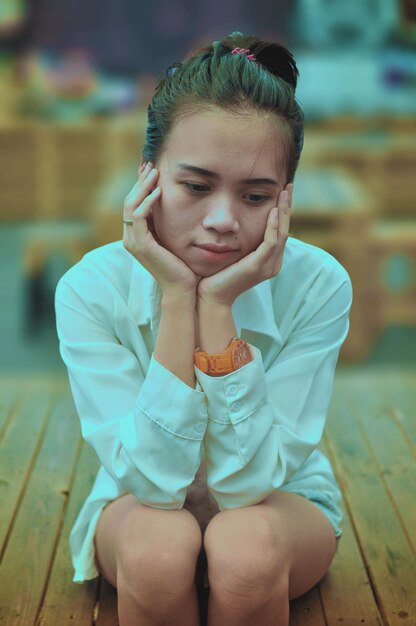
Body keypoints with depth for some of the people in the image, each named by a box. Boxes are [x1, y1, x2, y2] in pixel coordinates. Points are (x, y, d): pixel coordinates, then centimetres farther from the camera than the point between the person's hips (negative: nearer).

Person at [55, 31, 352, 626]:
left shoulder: (318, 286, -24)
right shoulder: (90, 289, -23)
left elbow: (246, 481, -25)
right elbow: (152, 481, -28)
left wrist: (219, 305, -35)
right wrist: (177, 298, -35)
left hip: (280, 501, 0)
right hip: (139, 505, 0)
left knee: (246, 543, -35)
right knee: (158, 543, -34)